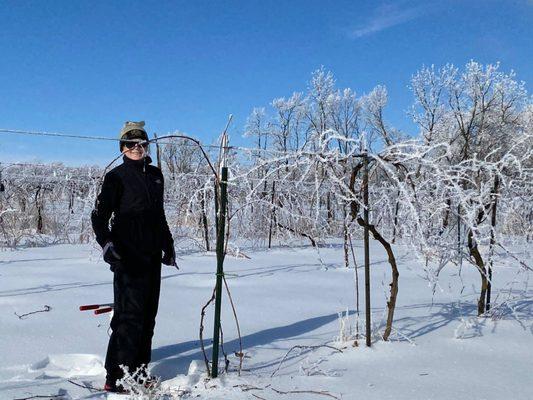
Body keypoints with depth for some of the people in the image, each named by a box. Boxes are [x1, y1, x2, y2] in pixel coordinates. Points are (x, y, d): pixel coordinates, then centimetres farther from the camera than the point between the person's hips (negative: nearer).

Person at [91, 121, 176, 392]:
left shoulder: (155, 175, 16)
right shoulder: (117, 177, -3)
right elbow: (99, 215, -8)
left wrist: (168, 245, 26)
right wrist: (106, 243, -23)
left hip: (152, 255, 7)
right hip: (128, 256, -7)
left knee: (148, 315, 9)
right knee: (130, 315, -10)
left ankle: (138, 371, 19)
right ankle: (115, 378, -3)